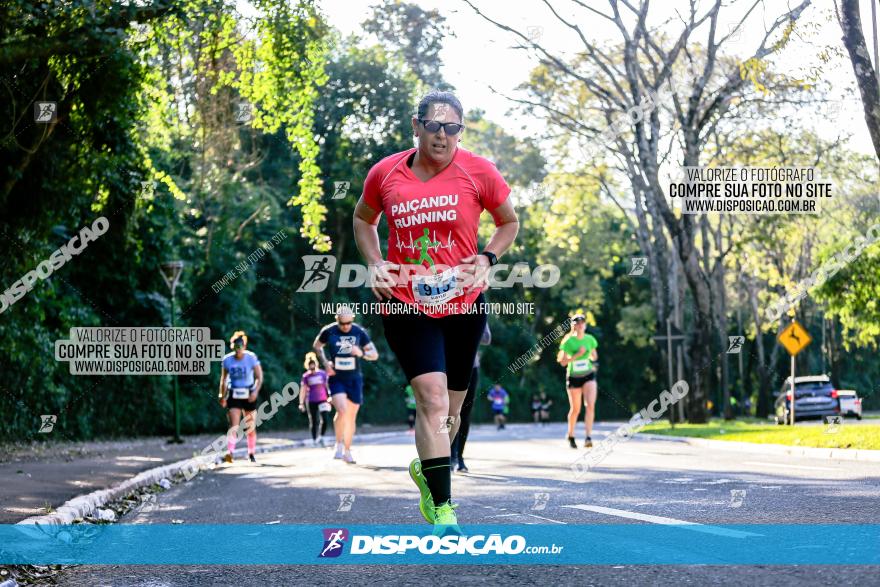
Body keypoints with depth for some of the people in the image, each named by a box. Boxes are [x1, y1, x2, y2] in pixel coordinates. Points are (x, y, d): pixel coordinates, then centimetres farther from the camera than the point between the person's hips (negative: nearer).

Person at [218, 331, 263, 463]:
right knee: (233, 426, -15)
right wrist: (222, 396, 7)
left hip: (249, 396, 0)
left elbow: (259, 377, -6)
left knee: (251, 427, 9)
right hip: (233, 396, 0)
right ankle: (230, 453, -26)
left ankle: (251, 453, 25)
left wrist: (255, 392, -20)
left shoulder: (251, 358, -8)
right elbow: (223, 379, 10)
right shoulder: (227, 360, -2)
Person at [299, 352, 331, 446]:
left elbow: (328, 385, 8)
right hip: (311, 401, 0)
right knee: (314, 422, 3)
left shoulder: (322, 373, 2)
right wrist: (301, 403, -2)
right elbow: (303, 390, 3)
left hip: (323, 400, 0)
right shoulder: (306, 376, 2)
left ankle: (321, 437, 6)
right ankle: (314, 439, 15)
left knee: (325, 419, -13)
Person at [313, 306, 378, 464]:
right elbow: (316, 346, 12)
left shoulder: (359, 332, -5)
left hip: (354, 380, 2)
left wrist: (362, 353, -22)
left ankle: (347, 451, 22)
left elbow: (375, 355, -1)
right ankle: (339, 444, -4)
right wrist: (325, 362, -4)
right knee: (342, 410, -23)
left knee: (351, 417, 7)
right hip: (336, 379, -2)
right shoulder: (328, 331, -7)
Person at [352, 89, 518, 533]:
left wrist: (487, 258, -5)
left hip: (463, 303, 2)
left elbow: (510, 221, 12)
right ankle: (442, 510, -14)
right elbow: (363, 219, 19)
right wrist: (374, 263, 3)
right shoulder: (385, 173, -1)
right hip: (405, 303, -1)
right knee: (433, 398, -17)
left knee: (449, 410, 13)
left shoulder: (478, 171, -3)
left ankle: (426, 469, 44)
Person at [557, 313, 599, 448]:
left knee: (590, 405, -18)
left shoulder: (590, 339, 0)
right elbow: (563, 362, -11)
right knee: (575, 409, 7)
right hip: (573, 377, -1)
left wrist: (593, 362, -3)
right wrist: (577, 355, -21)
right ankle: (571, 436, 30)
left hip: (589, 376, 1)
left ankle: (588, 438, -21)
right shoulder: (568, 341, -9)